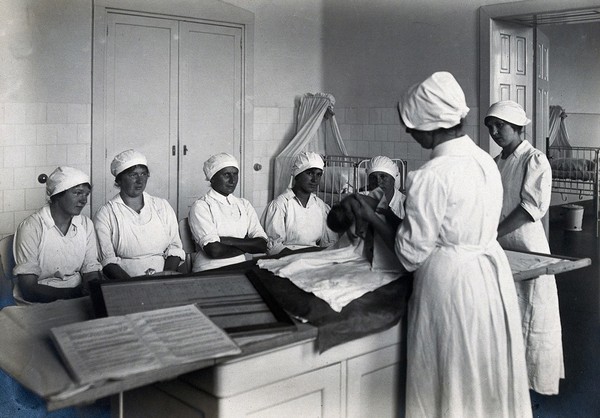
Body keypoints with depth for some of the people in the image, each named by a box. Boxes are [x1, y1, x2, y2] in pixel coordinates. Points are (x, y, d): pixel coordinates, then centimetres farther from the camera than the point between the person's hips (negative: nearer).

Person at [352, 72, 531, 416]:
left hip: (450, 282, -8)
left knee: (453, 383, 10)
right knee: (489, 377, 20)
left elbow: (412, 252, -15)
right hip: (492, 275, 8)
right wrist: (406, 217, 18)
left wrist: (371, 216, -3)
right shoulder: (485, 161, 3)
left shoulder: (432, 176, -21)